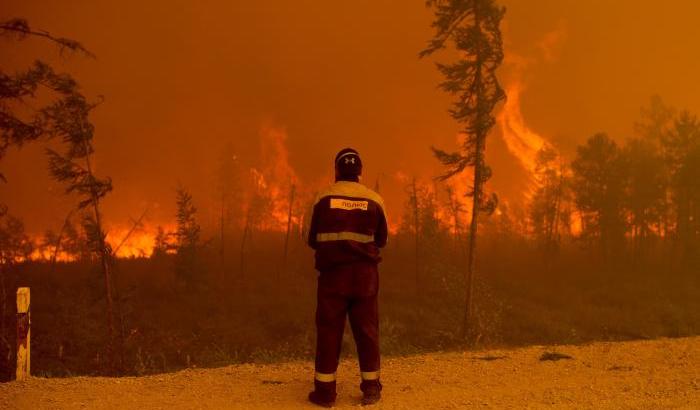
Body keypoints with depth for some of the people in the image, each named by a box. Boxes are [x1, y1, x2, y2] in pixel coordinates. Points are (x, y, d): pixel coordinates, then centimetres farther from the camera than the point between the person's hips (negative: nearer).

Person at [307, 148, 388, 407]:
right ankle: (371, 389, 14)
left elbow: (313, 240, 3)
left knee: (329, 330, 4)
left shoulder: (324, 198, -3)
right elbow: (381, 240, 9)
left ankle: (325, 390, 6)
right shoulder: (374, 200, 0)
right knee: (366, 329, 9)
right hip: (365, 273, 1)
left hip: (332, 272, -1)